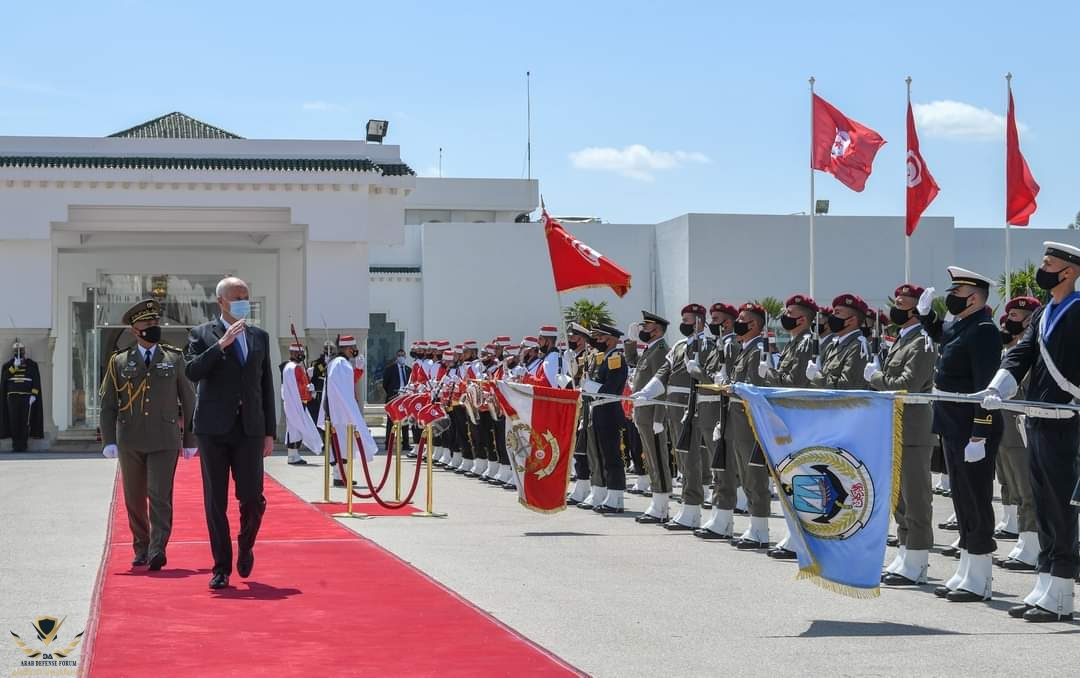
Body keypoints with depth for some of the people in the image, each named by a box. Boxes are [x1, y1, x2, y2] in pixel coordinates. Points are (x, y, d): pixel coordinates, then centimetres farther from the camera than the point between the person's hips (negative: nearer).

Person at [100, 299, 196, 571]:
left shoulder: (174, 359, 7)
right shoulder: (119, 362, 7)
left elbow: (188, 401, 10)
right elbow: (108, 405, 7)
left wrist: (190, 440, 8)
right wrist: (108, 441, -4)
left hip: (164, 441, -2)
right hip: (130, 441, 2)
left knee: (160, 496, -14)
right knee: (135, 499, 8)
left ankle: (157, 551, -18)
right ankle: (141, 550, 21)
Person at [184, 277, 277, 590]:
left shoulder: (260, 337, 13)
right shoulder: (202, 334, 3)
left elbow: (266, 385, 14)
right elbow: (191, 371, -13)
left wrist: (270, 432, 9)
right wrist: (222, 344, -19)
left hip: (250, 429, 2)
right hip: (214, 429, -2)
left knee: (252, 499, -5)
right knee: (216, 502, 1)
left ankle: (245, 545, 24)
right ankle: (222, 567, 10)